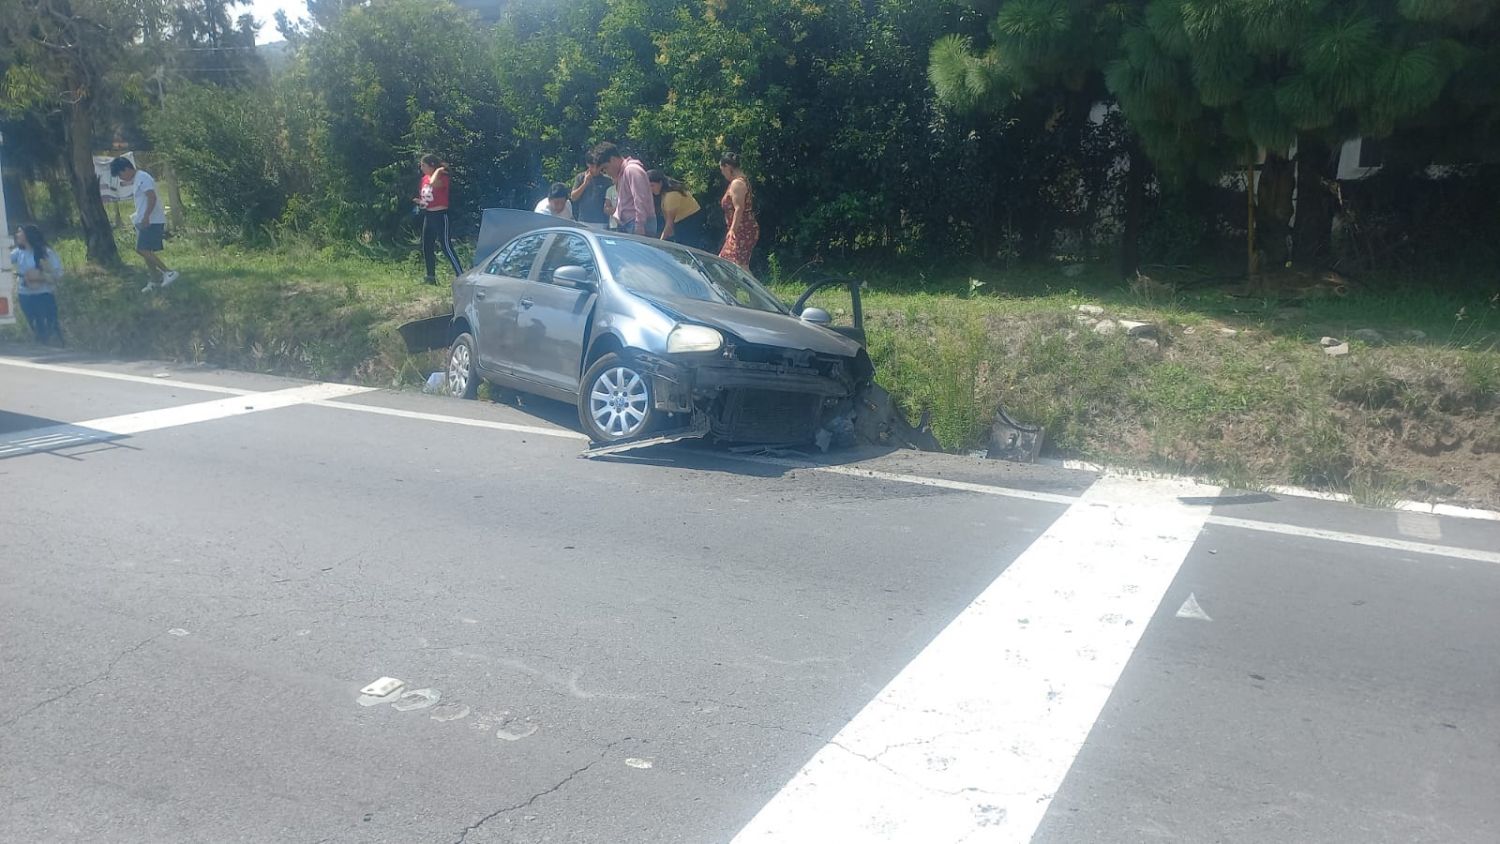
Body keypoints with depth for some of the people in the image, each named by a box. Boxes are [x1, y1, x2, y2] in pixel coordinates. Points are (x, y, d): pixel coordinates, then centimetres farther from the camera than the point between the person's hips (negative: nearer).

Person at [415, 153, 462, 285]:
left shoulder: (442, 177, -12)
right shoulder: (424, 178, 11)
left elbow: (433, 183, -37)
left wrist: (438, 170, -20)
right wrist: (419, 202, 3)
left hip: (440, 215, -9)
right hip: (428, 216, 9)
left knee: (446, 247, -13)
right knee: (427, 248, 11)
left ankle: (461, 276, -11)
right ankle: (431, 278, 21)